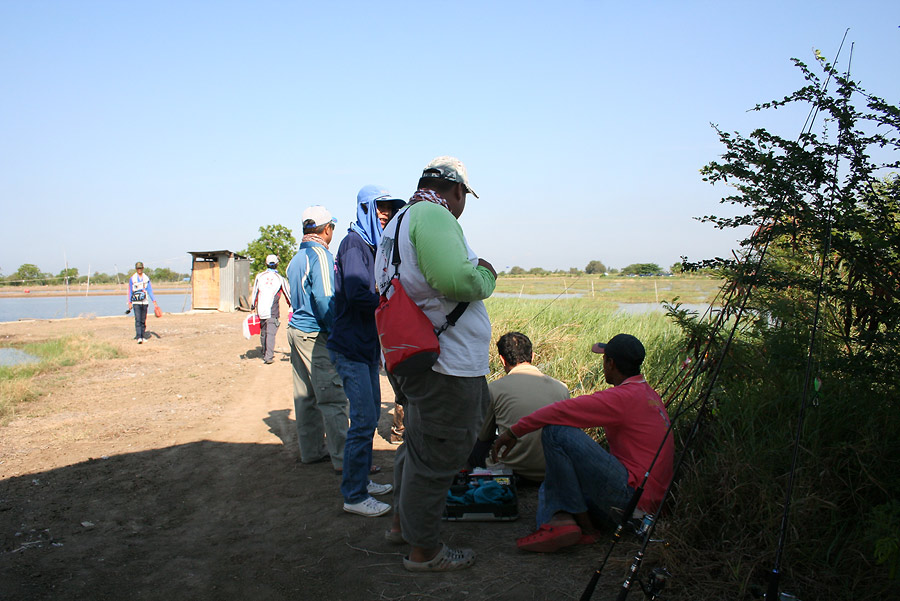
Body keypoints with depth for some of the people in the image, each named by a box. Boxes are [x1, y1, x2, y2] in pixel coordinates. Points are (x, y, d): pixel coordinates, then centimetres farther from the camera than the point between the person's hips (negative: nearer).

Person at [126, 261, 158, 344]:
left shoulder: (146, 278, 7)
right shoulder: (132, 278, 1)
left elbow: (150, 291, 8)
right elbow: (130, 291, 5)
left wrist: (154, 302, 2)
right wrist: (129, 303, 1)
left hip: (144, 302, 3)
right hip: (136, 302, -3)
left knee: (143, 321, 6)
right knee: (138, 320, -12)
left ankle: (143, 337, 13)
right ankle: (138, 337, -17)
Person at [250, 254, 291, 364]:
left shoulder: (259, 276, 7)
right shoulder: (280, 278, 1)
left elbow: (254, 292, 8)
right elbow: (288, 293, 7)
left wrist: (252, 306, 15)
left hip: (261, 310, 3)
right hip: (273, 311, -3)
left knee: (263, 333, 15)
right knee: (271, 333, -6)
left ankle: (264, 354, 26)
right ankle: (269, 356, -16)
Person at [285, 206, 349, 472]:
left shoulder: (297, 258, 16)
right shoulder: (320, 254, -12)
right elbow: (324, 298, -20)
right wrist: (338, 332, -14)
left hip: (296, 328, 10)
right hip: (315, 334, -9)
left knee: (305, 395, 12)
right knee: (333, 397, -7)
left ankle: (311, 450, 20)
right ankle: (343, 457, -5)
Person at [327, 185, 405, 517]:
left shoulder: (373, 245, 15)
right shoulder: (354, 244, -13)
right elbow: (358, 294, -26)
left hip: (367, 347, 10)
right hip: (352, 349, -10)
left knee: (370, 415, 17)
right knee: (363, 420, -7)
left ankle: (361, 480, 29)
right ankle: (354, 496, 2)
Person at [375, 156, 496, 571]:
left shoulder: (398, 222, 15)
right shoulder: (434, 215, -17)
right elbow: (457, 280, -32)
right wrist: (486, 275, -11)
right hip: (448, 366, -10)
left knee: (419, 443, 25)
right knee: (436, 456, 4)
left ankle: (402, 523, 42)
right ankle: (424, 550, 20)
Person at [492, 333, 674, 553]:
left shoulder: (624, 397, -15)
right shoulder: (650, 395, 15)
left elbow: (563, 411, -19)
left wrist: (514, 431, -10)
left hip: (633, 495, -10)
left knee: (556, 432, -16)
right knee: (551, 487, 19)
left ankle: (585, 526, -11)